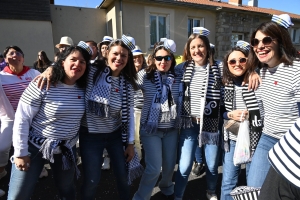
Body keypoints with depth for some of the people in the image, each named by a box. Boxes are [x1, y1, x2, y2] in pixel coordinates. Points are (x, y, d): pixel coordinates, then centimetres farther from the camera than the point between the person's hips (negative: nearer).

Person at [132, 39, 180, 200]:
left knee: (170, 164, 16)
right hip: (151, 129, -3)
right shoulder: (144, 75, -8)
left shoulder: (177, 77, 0)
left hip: (171, 129, 4)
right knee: (154, 168, -3)